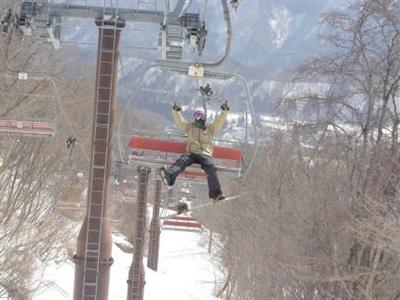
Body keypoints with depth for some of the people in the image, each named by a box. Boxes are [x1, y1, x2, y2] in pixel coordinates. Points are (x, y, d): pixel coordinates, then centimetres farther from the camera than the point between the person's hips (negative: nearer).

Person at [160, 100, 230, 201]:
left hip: (205, 155, 0)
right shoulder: (189, 127, 24)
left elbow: (220, 120, 17)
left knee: (211, 167, -31)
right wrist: (176, 111, -2)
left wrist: (224, 111, 3)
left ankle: (216, 193, -41)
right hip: (191, 153, 0)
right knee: (182, 161, -32)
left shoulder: (211, 128, 24)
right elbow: (179, 120, 15)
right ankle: (168, 176, -60)